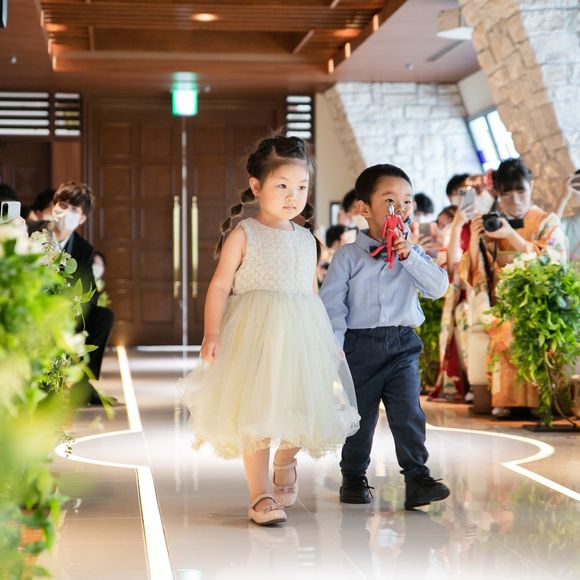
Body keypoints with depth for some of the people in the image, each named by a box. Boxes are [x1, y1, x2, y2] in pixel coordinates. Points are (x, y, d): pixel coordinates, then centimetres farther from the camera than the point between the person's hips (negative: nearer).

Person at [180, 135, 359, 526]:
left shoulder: (306, 239, 11)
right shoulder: (243, 236, -4)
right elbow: (220, 286, -7)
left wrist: (325, 339, 18)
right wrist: (212, 334, -16)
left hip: (301, 333, 5)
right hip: (255, 333, -4)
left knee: (298, 408, 5)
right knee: (255, 412, -6)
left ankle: (285, 463, 37)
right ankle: (260, 496, 3)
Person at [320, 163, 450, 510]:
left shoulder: (413, 255, 5)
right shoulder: (348, 257, -4)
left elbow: (439, 286, -8)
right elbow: (332, 305, -5)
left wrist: (409, 256, -16)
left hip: (402, 345, 2)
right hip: (360, 346, -1)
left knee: (409, 413, -9)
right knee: (359, 416, 9)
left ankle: (417, 476, -5)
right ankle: (354, 477, 24)